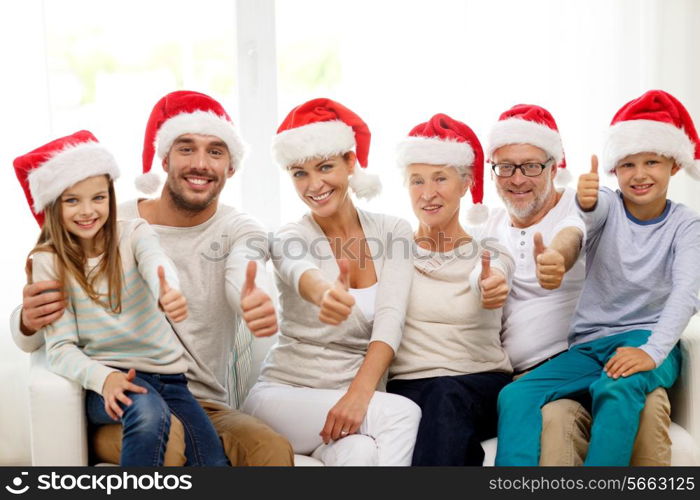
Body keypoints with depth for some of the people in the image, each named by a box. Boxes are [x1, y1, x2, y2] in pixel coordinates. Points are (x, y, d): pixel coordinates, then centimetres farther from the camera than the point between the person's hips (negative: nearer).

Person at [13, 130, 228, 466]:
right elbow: (60, 347, -8)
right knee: (149, 413, -35)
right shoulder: (47, 262, -3)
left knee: (215, 463, -10)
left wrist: (169, 294, -49)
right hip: (107, 378, -3)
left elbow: (156, 263, -24)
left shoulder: (134, 233, 0)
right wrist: (103, 377, -29)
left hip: (167, 374, 3)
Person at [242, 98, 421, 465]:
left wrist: (358, 394, -27)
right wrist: (323, 295, -57)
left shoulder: (393, 231, 3)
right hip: (285, 393, -2)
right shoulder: (290, 239, -5)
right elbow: (300, 271, -32)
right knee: (402, 415, -29)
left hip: (359, 394, 2)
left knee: (359, 453, -34)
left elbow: (390, 320, -11)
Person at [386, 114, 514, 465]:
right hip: (407, 386, 0)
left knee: (446, 398, -35)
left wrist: (491, 286, -42)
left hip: (482, 387, 0)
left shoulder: (491, 255, 8)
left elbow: (488, 279, -18)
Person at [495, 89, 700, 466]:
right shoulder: (609, 207, 5)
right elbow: (593, 212, -21)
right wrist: (585, 201, -48)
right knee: (514, 396, -22)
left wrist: (653, 351, -30)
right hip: (589, 345, 3)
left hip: (647, 338, -2)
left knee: (617, 390, -38)